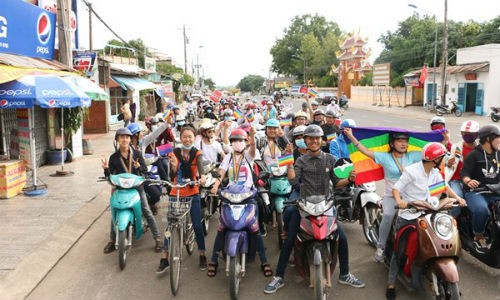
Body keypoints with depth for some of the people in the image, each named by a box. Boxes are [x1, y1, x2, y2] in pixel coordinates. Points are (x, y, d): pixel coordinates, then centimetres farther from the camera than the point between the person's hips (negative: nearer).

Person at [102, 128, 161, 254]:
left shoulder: (137, 153, 0)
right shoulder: (113, 157, 1)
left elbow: (145, 170, -1)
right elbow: (110, 176, 1)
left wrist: (139, 166, -23)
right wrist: (106, 169, -19)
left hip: (137, 187, -1)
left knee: (148, 213, -3)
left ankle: (157, 239, 4)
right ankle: (112, 241, 18)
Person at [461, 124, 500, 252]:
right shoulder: (474, 155, -5)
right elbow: (464, 173, -12)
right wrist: (468, 181, -34)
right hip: (476, 192, -6)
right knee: (481, 210, -36)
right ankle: (478, 237, -11)